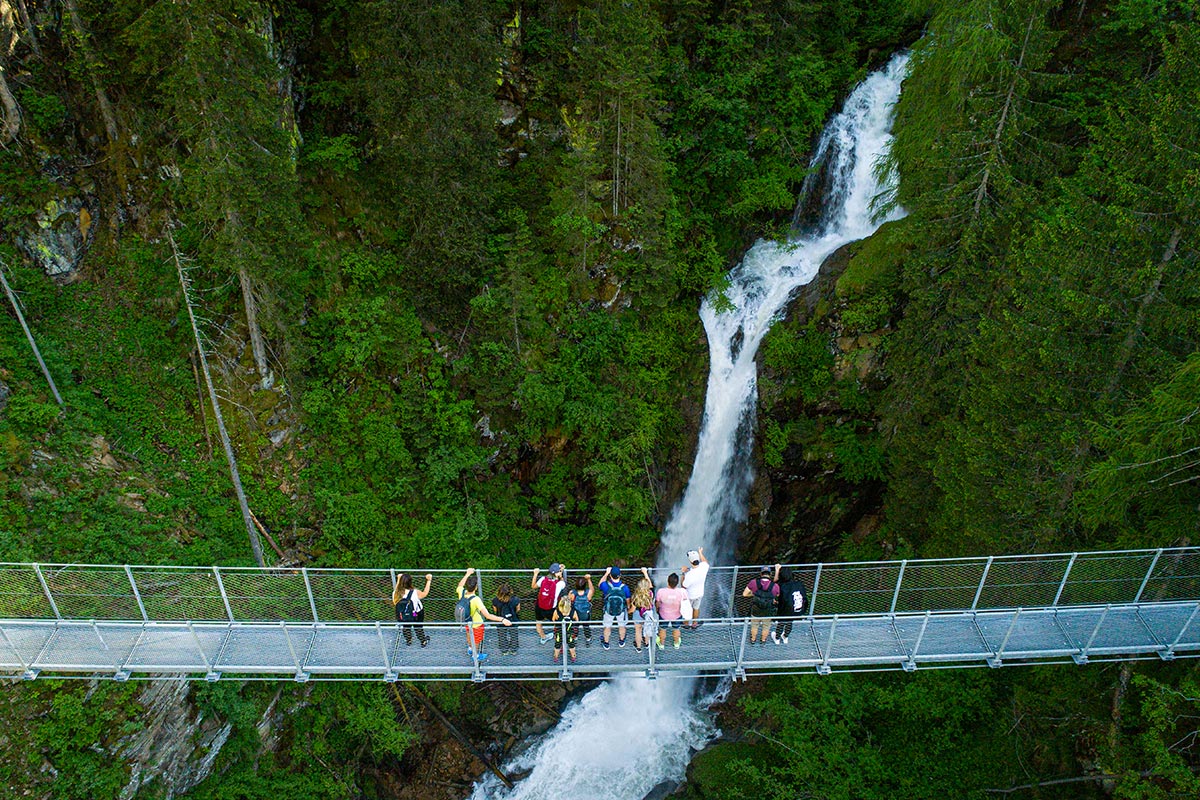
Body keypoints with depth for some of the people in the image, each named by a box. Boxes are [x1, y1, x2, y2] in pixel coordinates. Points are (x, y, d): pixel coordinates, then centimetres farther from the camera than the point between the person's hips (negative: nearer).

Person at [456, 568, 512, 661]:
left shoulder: (461, 593, -28)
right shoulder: (475, 600, -44)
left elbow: (460, 585, 0)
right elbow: (487, 615, -47)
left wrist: (468, 574, 8)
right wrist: (502, 619, -48)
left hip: (466, 622, 5)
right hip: (477, 625, -5)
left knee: (469, 634, 38)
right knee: (477, 641, 27)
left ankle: (470, 648, 66)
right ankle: (477, 655, 55)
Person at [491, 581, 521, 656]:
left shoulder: (495, 601, -29)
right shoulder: (515, 600, -31)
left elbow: (495, 611, -9)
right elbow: (518, 610, -11)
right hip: (513, 621, 0)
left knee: (502, 637, 27)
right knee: (513, 636, 27)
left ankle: (504, 651, 47)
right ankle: (513, 651, 47)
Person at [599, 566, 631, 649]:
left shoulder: (606, 586, -32)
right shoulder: (624, 588, -29)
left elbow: (600, 583, -5)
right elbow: (627, 599, -10)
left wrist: (606, 573, 0)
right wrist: (628, 607, 12)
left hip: (609, 610, 0)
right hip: (622, 610, 0)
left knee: (607, 627, 24)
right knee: (622, 626, 27)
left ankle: (606, 643, 45)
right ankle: (621, 641, 50)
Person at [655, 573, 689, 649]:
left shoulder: (661, 591, -36)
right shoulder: (682, 591, -36)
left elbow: (657, 603, -15)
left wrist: (657, 609, 7)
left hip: (664, 615, -1)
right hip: (677, 616, 1)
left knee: (662, 629, 30)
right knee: (676, 629, 32)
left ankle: (662, 644, 55)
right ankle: (677, 643, 58)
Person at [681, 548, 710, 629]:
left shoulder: (689, 575, -42)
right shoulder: (703, 567, -28)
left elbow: (684, 586, -24)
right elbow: (706, 562, -1)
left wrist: (683, 573, -20)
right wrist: (700, 553, 13)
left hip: (689, 595, -4)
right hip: (700, 594, 4)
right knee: (696, 608, 29)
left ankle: (686, 623, 48)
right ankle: (694, 623, 49)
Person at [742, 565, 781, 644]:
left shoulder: (754, 582, -20)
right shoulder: (775, 586, -21)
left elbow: (744, 594, -11)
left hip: (755, 611, 0)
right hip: (768, 613, 0)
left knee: (754, 625, 30)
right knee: (766, 626, 30)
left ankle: (753, 640, 52)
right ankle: (763, 640, 52)